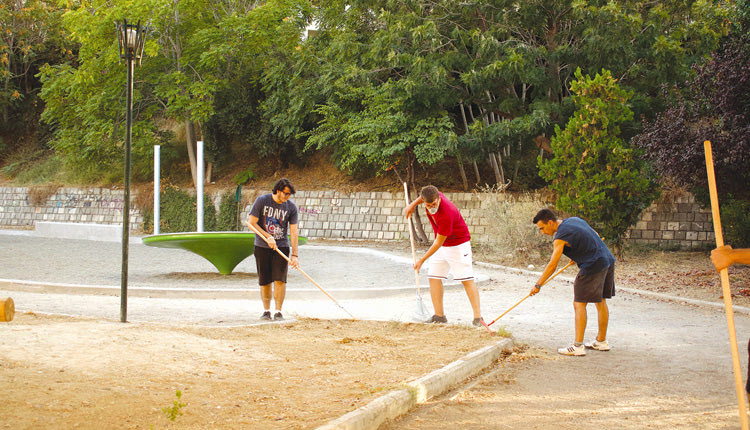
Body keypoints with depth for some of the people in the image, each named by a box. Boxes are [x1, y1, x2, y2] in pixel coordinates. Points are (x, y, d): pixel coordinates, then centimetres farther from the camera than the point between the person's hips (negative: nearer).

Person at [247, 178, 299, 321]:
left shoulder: (291, 207, -3)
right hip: (262, 247, 0)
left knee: (280, 279, -9)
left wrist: (295, 254, -14)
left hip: (282, 246, 0)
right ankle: (266, 310, 15)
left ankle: (278, 311, -1)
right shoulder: (262, 201, -7)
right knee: (265, 281, 3)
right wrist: (268, 237, -15)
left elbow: (294, 231, -7)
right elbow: (252, 222, -7)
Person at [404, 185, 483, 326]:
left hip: (458, 244, -8)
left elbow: (438, 243, -26)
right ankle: (439, 315, 5)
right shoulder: (429, 197, -14)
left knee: (466, 279, -13)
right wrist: (413, 204, 8)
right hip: (442, 246, 8)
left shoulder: (446, 215, -35)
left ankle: (477, 317, -16)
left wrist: (422, 260, -18)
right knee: (434, 277, 3)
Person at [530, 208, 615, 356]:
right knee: (601, 302, 17)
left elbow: (552, 265, -13)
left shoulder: (561, 236, -12)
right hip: (608, 260, 10)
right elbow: (595, 235, 25)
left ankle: (578, 346, -11)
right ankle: (601, 341, 27)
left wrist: (538, 285, -7)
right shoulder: (574, 220, 13)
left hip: (593, 266, -10)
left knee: (579, 304, -7)